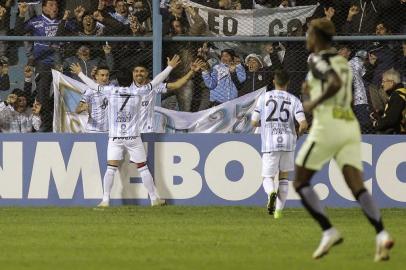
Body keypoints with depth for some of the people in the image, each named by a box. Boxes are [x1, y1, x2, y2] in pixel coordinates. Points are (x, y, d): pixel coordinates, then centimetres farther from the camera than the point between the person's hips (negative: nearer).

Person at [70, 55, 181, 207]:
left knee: (111, 169, -1)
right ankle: (154, 199, 12)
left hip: (115, 138, 0)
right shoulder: (137, 92, -4)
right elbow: (155, 82, 5)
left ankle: (105, 200, -8)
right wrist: (170, 67, 17)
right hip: (133, 137, 0)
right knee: (143, 168, 7)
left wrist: (80, 73, 26)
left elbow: (93, 85, 10)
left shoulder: (111, 91, -4)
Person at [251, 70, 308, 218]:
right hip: (288, 142, 1)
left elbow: (254, 122, 6)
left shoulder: (264, 97, 4)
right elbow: (303, 124, -8)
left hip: (269, 144, -1)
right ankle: (279, 210, 11)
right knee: (284, 176, 18)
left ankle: (271, 192, -27)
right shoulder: (294, 100, 3)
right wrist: (298, 134, 14)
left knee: (268, 177, 8)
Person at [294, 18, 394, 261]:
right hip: (350, 126, 7)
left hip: (327, 125, -7)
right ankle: (382, 234, -26)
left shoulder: (318, 60, -4)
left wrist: (314, 103, -12)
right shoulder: (343, 62, 20)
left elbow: (336, 83, -23)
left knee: (301, 182, 8)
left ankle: (329, 231, -6)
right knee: (357, 186, -5)